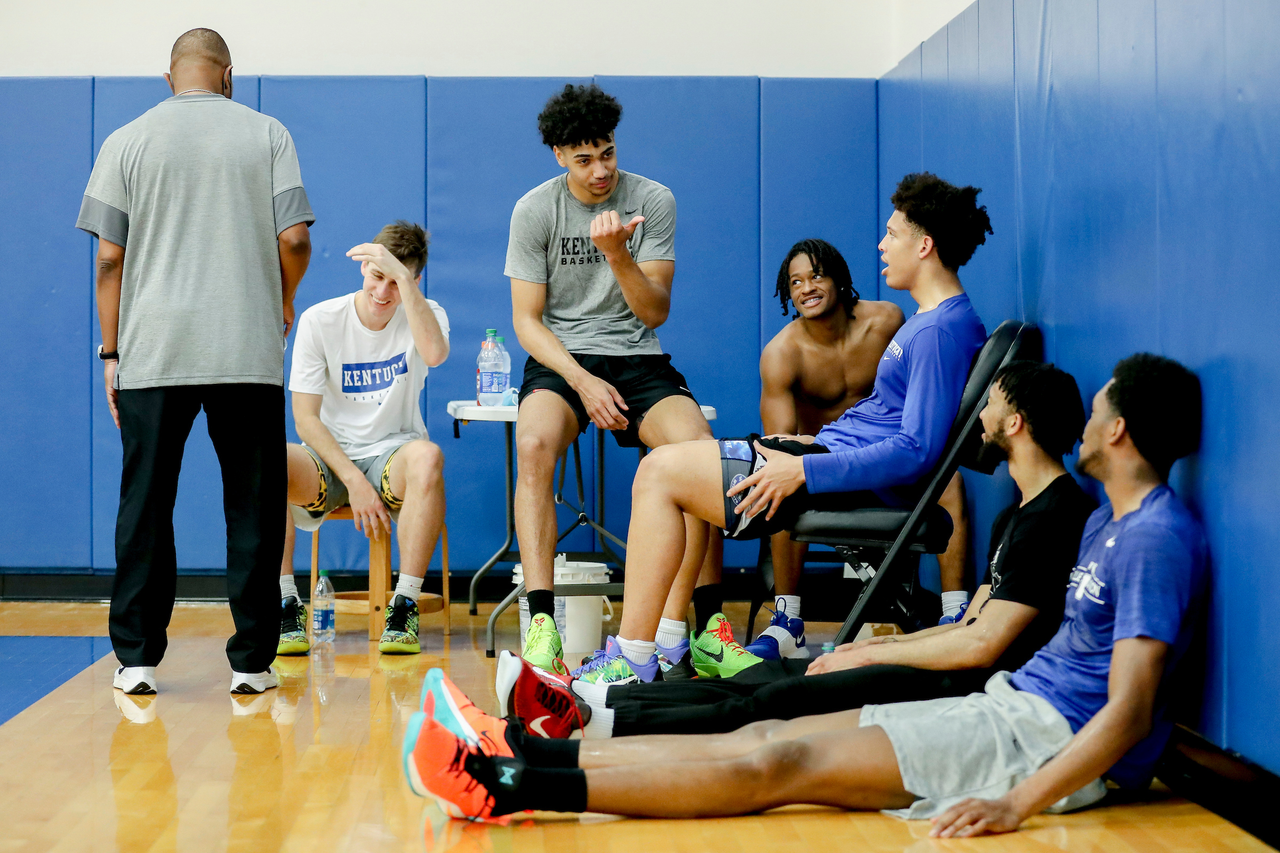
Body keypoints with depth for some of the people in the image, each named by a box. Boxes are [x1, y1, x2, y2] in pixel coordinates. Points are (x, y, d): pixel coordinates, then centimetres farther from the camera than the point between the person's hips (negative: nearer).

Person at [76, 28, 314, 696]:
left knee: (145, 505, 6)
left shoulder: (127, 141, 7)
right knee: (253, 507, 4)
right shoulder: (267, 135, 6)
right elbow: (294, 240, -2)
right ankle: (251, 661, 5)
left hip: (151, 354, 1)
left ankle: (137, 658, 8)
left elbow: (109, 258, 3)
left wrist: (111, 350, 9)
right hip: (249, 352, 0)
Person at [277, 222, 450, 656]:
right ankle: (286, 604, -21)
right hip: (329, 458, 0)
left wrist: (403, 278, -29)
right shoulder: (319, 320, -4)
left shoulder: (424, 314, -3)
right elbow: (305, 418, -7)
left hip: (391, 456, 0)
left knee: (427, 457, -37)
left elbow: (435, 353, -30)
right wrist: (353, 481, -18)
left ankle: (404, 606, -28)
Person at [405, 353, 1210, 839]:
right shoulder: (1109, 523, 17)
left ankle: (521, 789, -21)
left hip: (1051, 739, -9)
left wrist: (1018, 804, -29)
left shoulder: (1159, 538, -15)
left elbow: (1130, 708, -22)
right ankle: (536, 752, -3)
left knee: (780, 763, -17)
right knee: (765, 736, -1)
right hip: (1014, 703, 9)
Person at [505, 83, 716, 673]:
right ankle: (540, 619, -34)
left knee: (698, 447, -30)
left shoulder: (653, 201, 0)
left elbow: (655, 312, -3)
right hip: (559, 358, -1)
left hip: (637, 359, 1)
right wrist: (583, 382, -16)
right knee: (534, 444, -35)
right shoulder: (534, 210, -1)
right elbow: (527, 321, -1)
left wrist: (618, 254, -21)